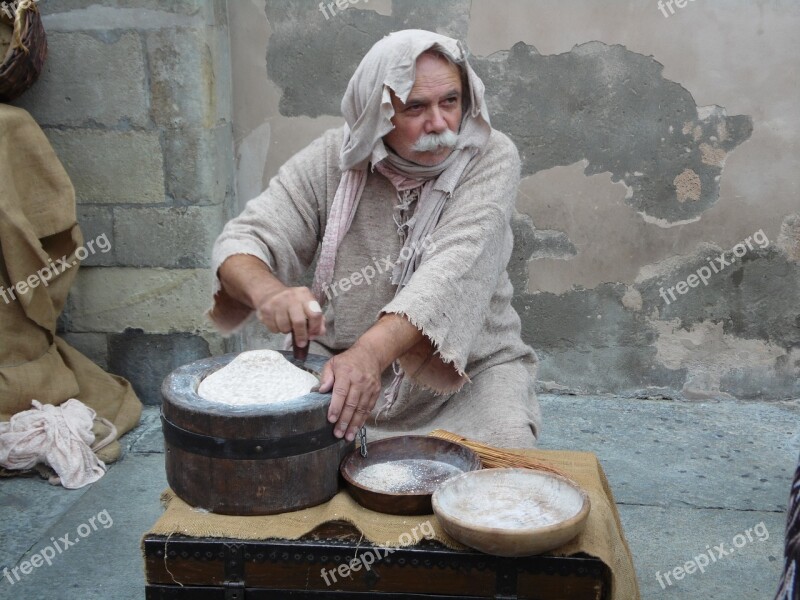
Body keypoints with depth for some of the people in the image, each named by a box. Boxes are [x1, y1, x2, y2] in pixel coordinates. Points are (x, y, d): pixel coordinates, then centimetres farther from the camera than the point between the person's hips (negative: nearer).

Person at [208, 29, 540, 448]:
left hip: (471, 365, -1)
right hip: (341, 360, 2)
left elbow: (455, 268, -28)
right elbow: (243, 242, -9)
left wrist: (372, 351, -44)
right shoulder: (330, 159, -6)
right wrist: (267, 291, -35)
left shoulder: (491, 158, -13)